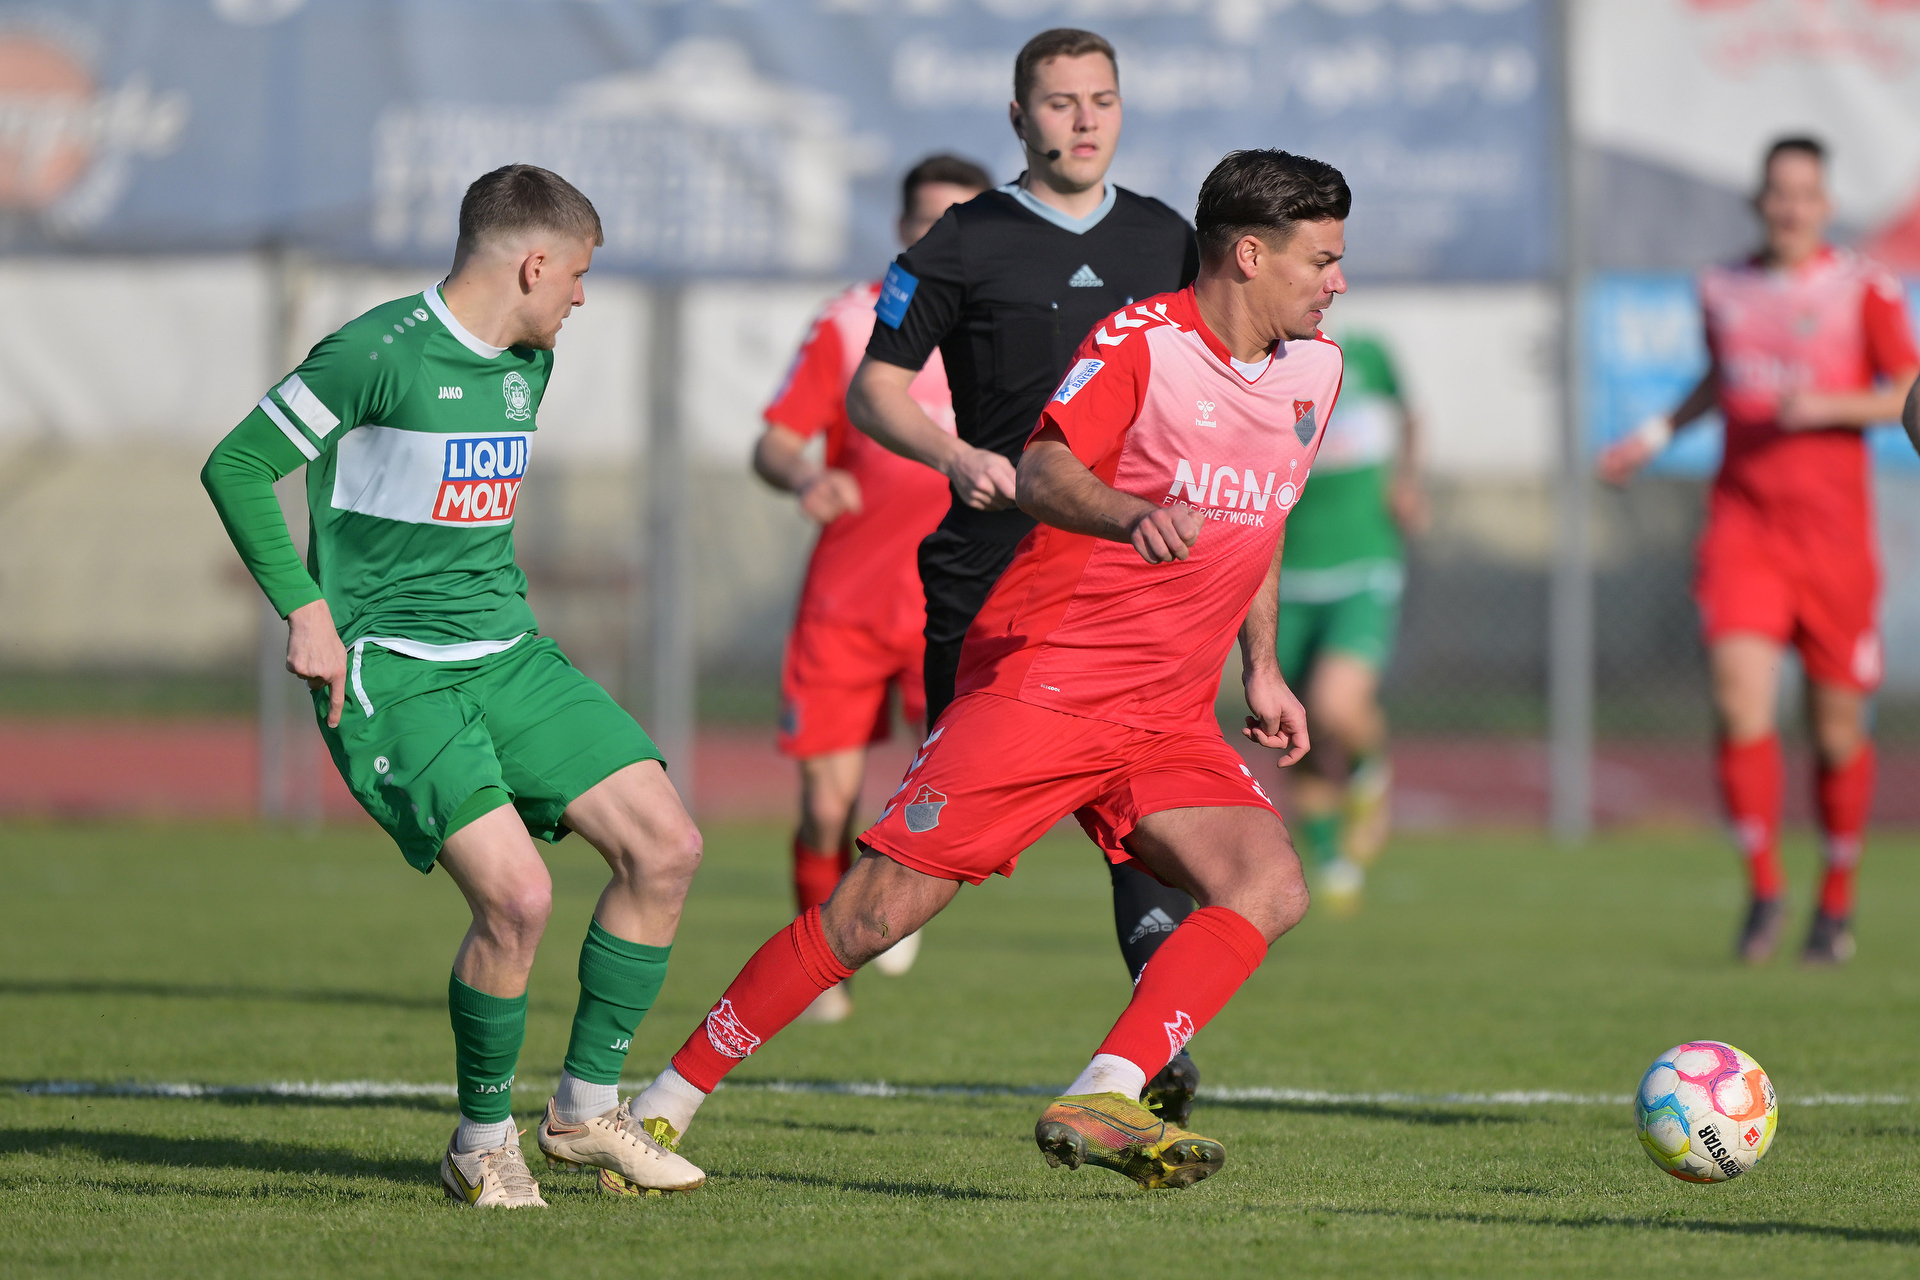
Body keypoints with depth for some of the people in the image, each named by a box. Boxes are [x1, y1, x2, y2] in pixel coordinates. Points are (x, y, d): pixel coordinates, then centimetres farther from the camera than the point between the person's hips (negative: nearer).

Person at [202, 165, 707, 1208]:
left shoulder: (528, 364, 11)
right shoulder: (376, 356, -15)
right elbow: (235, 468, -10)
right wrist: (306, 606, -14)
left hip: (507, 653, 8)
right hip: (390, 677, -8)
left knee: (665, 847, -3)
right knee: (517, 895, -23)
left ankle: (587, 1109, 11)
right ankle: (482, 1146, -1)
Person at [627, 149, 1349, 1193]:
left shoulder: (1314, 370, 11)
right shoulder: (1139, 342, -12)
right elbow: (1042, 472, -28)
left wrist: (1261, 668, 27)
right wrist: (1135, 516, -47)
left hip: (1168, 717, 7)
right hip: (1041, 677, -6)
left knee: (1269, 888, -18)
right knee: (876, 911, -10)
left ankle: (1098, 1104, -24)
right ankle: (668, 1100, 2)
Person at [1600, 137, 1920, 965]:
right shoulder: (1722, 291, 10)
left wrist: (1828, 406, -15)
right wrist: (1659, 432, 19)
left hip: (1832, 526, -2)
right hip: (1743, 520, 2)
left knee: (1837, 725, 3)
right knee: (1741, 700, -16)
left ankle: (1837, 901, 21)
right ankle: (1763, 891, -6)